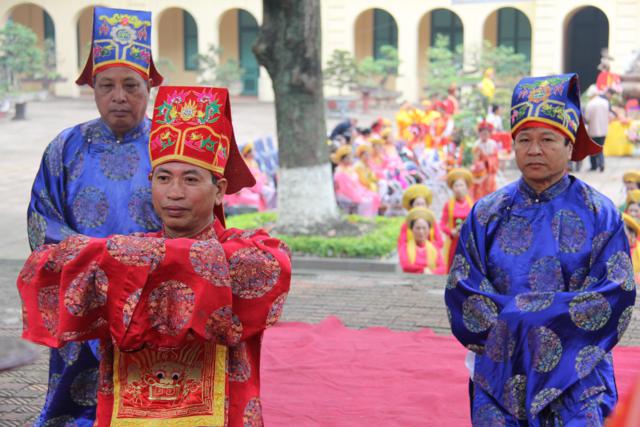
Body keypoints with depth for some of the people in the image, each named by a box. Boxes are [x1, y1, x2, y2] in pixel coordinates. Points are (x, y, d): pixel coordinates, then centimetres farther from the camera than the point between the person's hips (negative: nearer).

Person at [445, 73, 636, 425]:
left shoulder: (599, 214, 1)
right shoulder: (487, 214, 6)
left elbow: (616, 297, -8)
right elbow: (461, 292, 2)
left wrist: (515, 312, -13)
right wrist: (512, 319, -14)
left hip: (576, 381, -1)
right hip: (499, 378, 2)